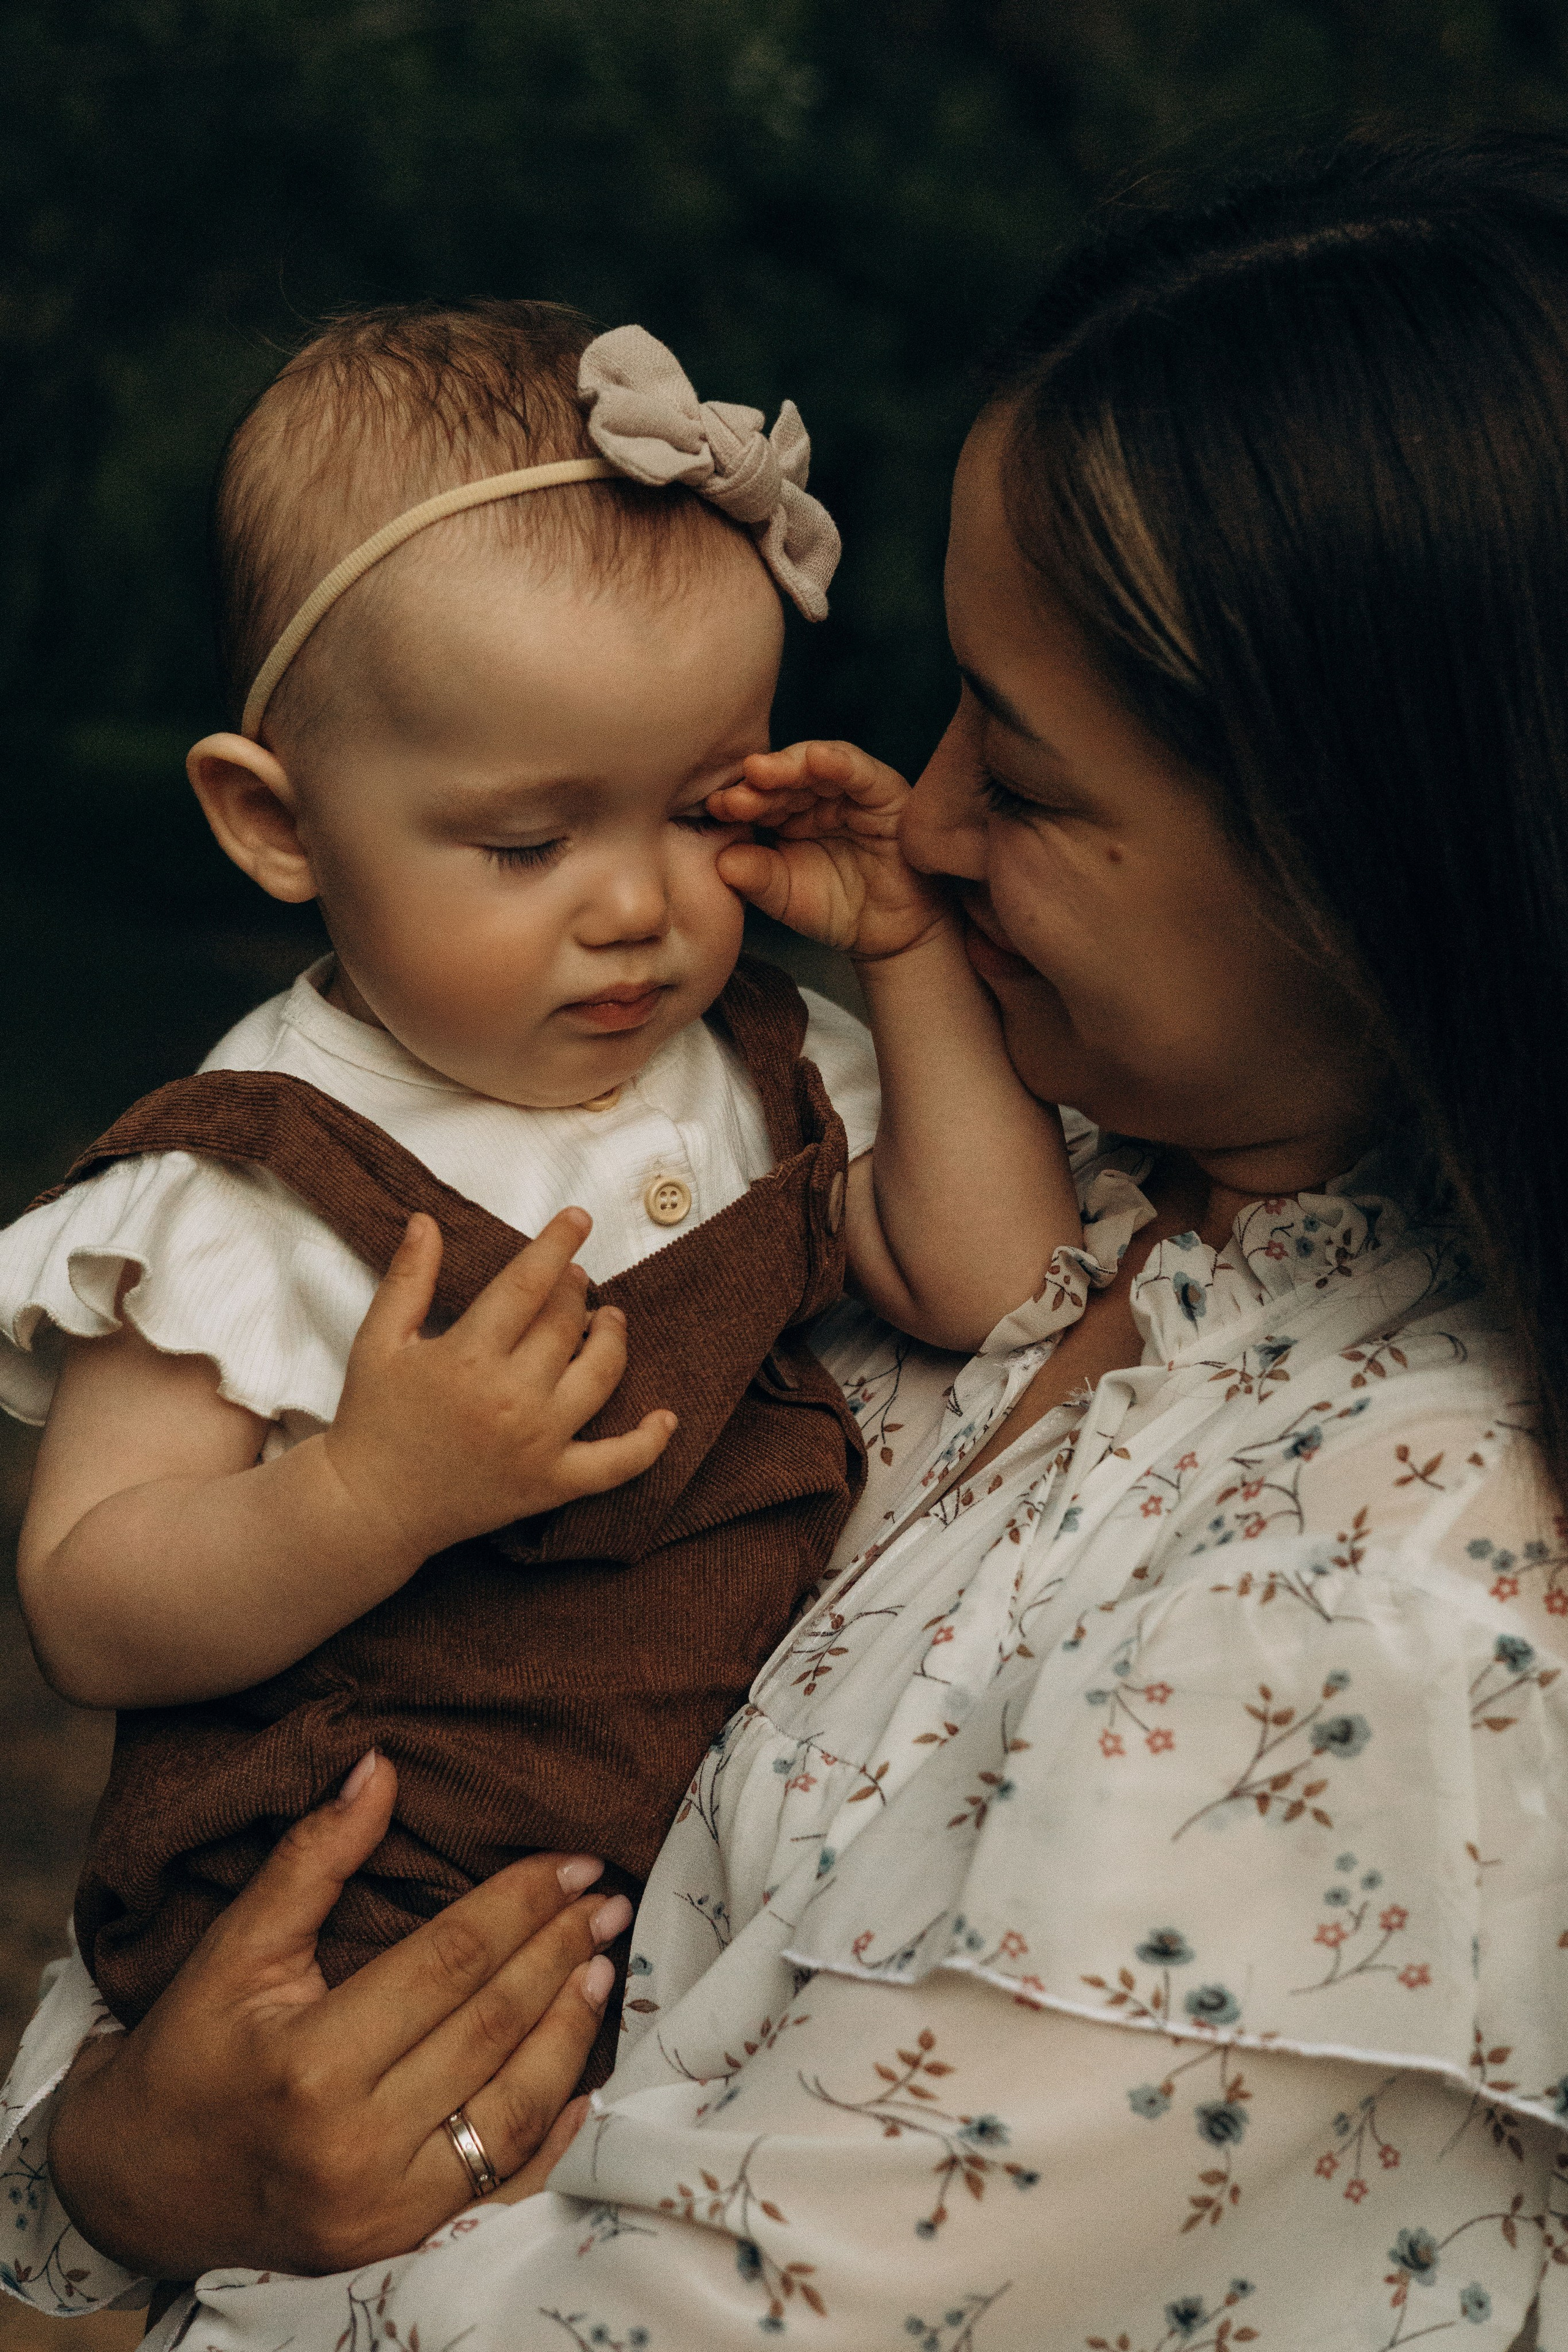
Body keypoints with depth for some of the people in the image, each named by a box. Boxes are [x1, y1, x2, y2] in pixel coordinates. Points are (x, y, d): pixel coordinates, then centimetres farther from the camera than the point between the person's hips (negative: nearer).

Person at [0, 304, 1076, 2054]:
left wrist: (915, 951, -2)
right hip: (385, 1931, -5)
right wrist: (372, 1496, -29)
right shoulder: (251, 1187, -13)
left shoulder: (760, 1068, 7)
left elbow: (1000, 1288, 0)